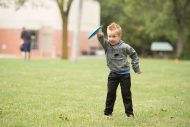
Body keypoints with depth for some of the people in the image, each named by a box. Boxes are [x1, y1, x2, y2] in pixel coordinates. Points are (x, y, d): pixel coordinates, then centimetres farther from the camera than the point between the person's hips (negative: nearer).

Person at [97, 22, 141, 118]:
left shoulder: (125, 47, -11)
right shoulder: (107, 45, -6)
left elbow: (134, 55, 2)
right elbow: (101, 40, -26)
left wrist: (136, 67, 2)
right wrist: (100, 35, -48)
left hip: (125, 74, -2)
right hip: (113, 74, 2)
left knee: (126, 93, 5)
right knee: (110, 93, 3)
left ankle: (129, 112, 14)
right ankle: (108, 112, 12)